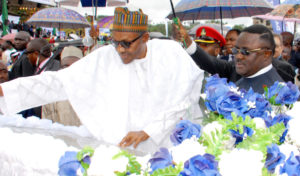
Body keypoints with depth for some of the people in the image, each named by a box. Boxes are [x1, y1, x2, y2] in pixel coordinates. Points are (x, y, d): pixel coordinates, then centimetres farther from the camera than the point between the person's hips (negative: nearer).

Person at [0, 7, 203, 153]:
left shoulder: (170, 52, -4)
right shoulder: (105, 58, -4)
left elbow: (182, 102, -7)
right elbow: (59, 82, -5)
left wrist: (146, 132, -15)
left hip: (170, 147, 0)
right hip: (123, 151, 0)